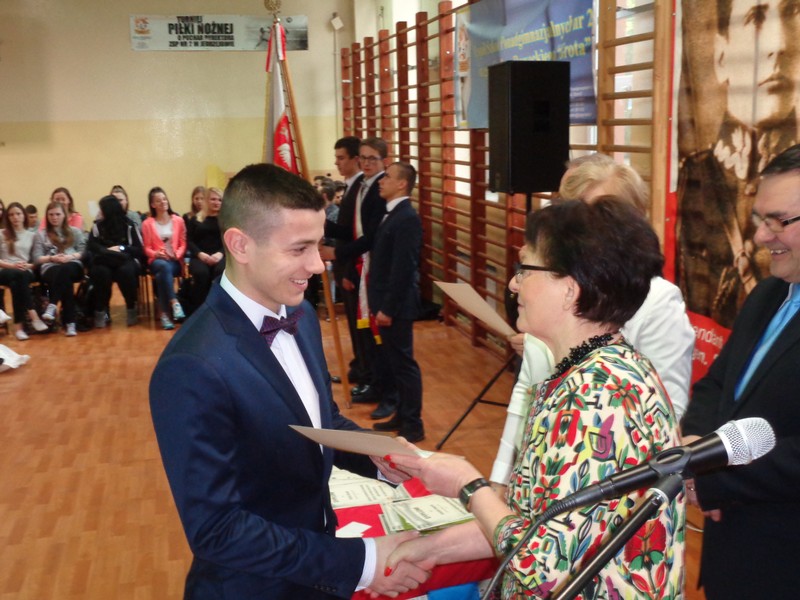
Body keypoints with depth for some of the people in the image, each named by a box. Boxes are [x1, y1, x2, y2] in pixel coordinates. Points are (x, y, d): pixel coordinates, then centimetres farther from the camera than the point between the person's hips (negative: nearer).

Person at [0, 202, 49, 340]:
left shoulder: (31, 236, 19)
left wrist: (28, 266, -8)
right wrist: (11, 265, -10)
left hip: (26, 273, 1)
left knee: (16, 283, -37)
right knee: (19, 276, -38)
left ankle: (19, 324, -42)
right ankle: (32, 315, -45)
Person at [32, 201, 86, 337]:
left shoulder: (75, 232, 24)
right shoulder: (41, 235, 22)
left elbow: (84, 252, 11)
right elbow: (37, 258, 10)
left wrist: (71, 256, -9)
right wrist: (52, 258, -10)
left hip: (73, 266, 1)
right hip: (50, 268, 0)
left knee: (64, 270, -40)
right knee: (64, 278, -39)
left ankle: (52, 306, -50)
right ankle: (69, 322, -46)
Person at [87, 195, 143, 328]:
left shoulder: (129, 225, 2)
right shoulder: (97, 226, 8)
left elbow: (140, 251, -3)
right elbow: (92, 248, -1)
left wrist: (121, 248, -15)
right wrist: (107, 250, -17)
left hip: (126, 261, -1)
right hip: (105, 262, 1)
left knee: (126, 271, -36)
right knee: (100, 272, -33)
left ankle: (131, 308, -16)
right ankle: (100, 311, -17)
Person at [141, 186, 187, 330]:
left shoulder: (178, 221, 12)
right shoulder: (147, 223, 8)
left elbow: (183, 244, 9)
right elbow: (147, 249, 6)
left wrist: (177, 254, -12)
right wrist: (156, 254, -15)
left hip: (175, 261, 0)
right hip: (157, 261, 0)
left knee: (161, 275, -35)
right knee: (164, 266, -39)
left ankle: (165, 314, -37)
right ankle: (174, 303, -45)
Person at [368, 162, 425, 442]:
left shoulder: (407, 218, -18)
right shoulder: (394, 214, 13)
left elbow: (402, 268, -21)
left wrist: (388, 308, -20)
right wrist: (380, 304, 17)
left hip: (396, 306, -10)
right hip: (386, 303, 10)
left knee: (403, 362, -2)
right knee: (391, 361, 16)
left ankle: (413, 425, 8)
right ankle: (401, 415, 28)